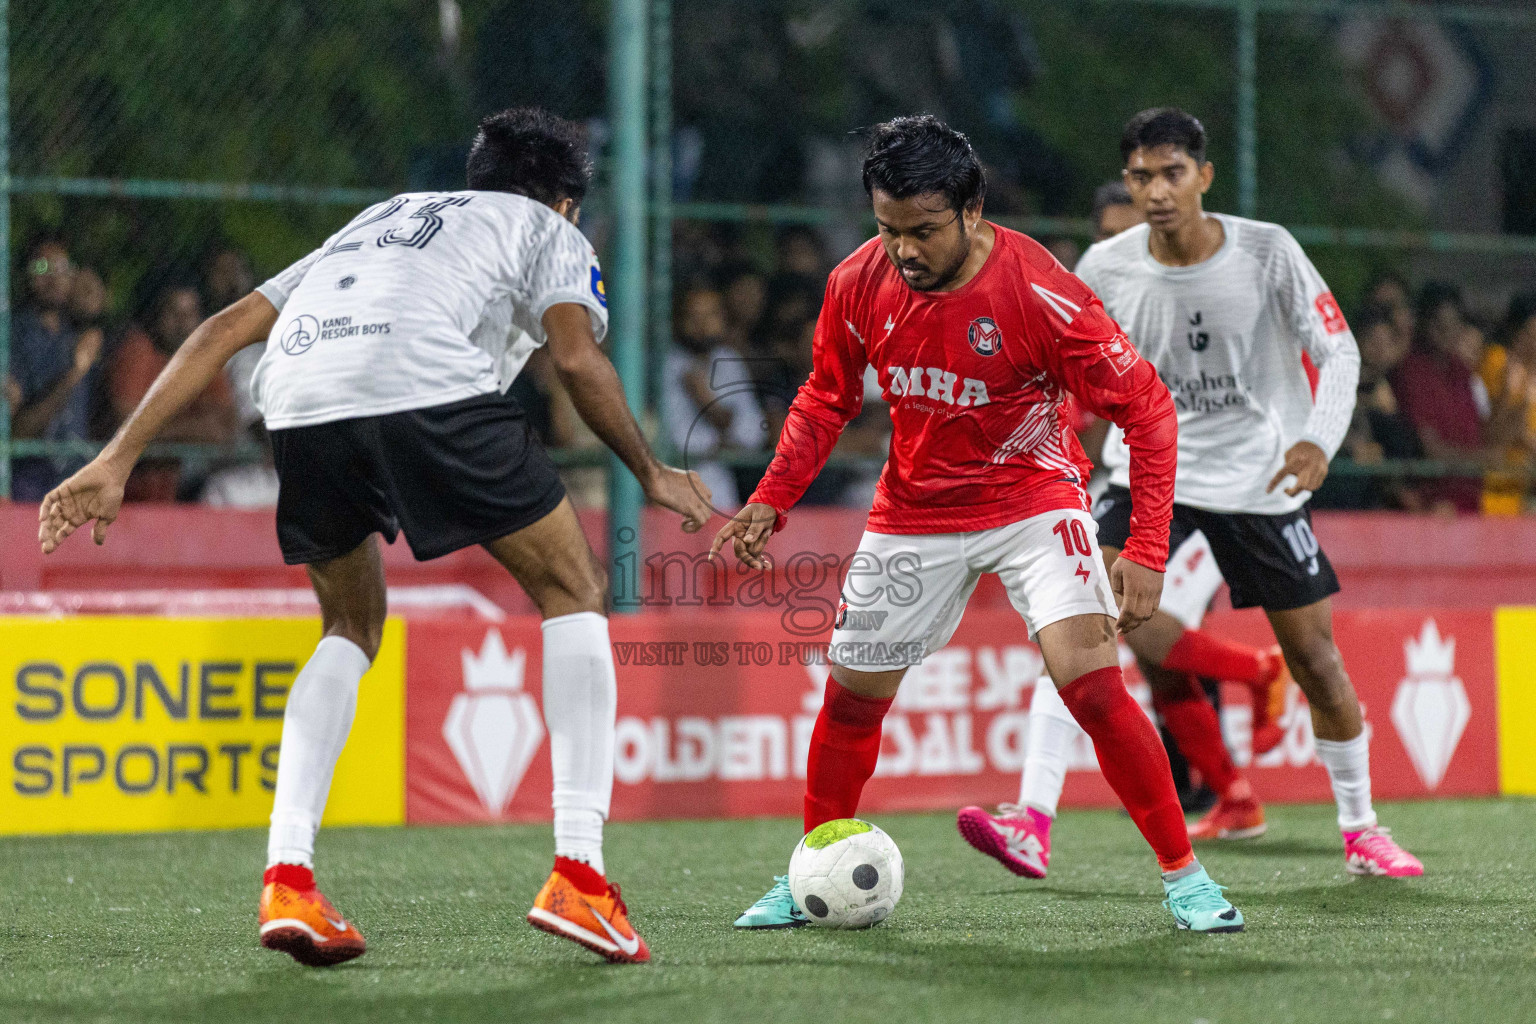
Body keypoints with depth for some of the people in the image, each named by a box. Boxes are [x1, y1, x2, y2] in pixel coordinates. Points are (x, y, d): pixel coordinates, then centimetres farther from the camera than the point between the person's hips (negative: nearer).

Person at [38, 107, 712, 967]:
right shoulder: (549, 232, 28)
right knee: (574, 589, 14)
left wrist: (119, 460, 27)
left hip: (298, 402, 5)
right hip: (431, 386, -5)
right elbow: (579, 359, 7)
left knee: (353, 624, 27)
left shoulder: (374, 224, 41)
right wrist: (652, 474, 21)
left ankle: (287, 876, 11)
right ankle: (577, 871, 2)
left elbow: (225, 330, 31)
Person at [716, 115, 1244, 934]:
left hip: (1033, 498, -4)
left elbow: (1145, 406, -19)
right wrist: (771, 501, -4)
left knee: (1092, 684, -20)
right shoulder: (859, 284, -12)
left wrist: (1146, 551, -26)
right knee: (851, 697, 9)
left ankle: (1185, 878, -7)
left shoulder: (1036, 291, -26)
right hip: (914, 512, 4)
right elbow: (827, 398, 8)